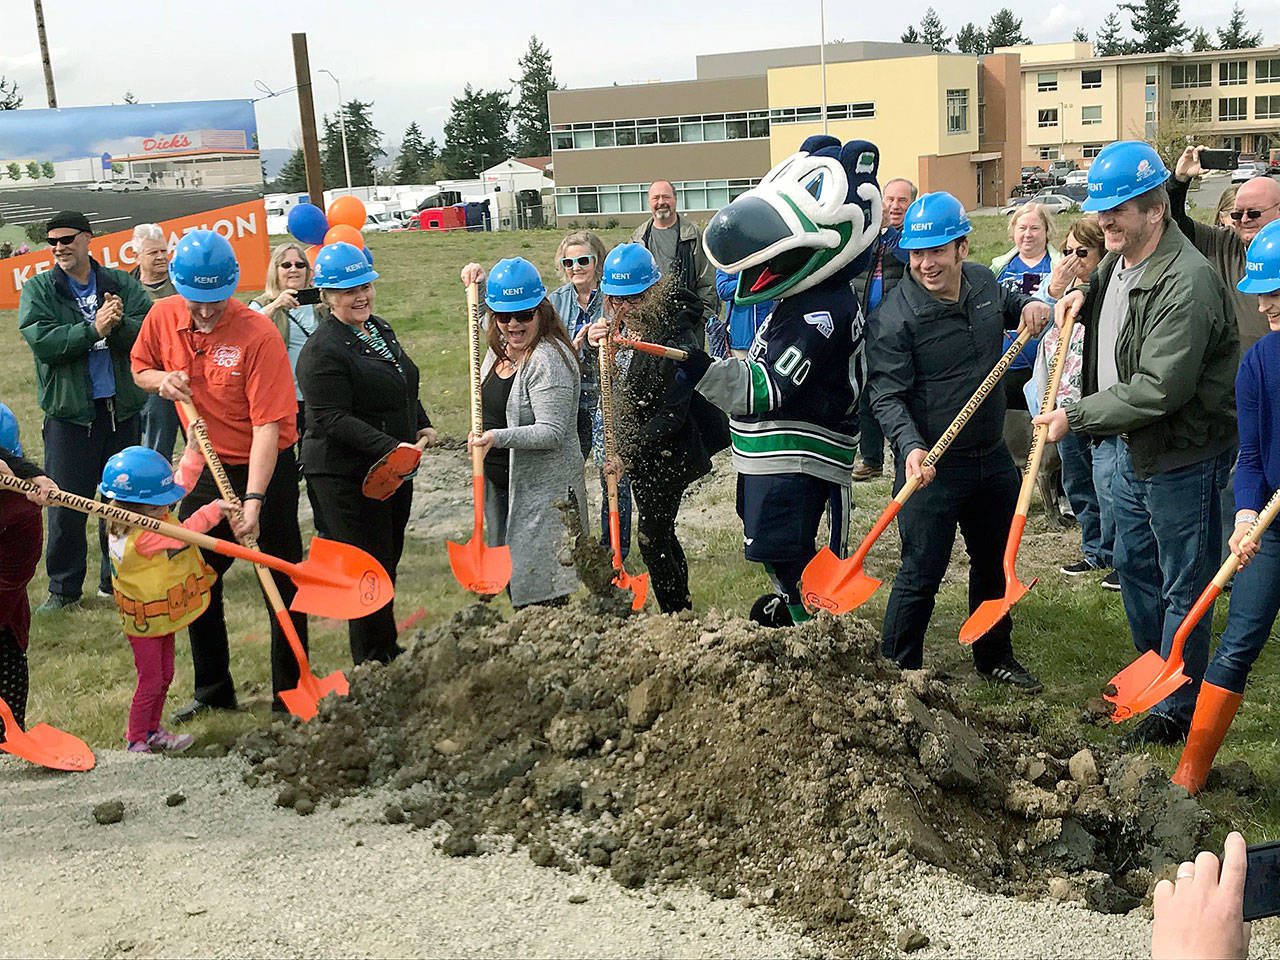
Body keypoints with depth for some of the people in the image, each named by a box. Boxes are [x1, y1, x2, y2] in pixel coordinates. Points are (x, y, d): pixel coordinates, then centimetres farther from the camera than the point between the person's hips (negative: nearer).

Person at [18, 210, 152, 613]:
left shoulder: (123, 284, 5)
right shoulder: (38, 289, 2)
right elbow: (42, 342, -13)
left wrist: (117, 324, -25)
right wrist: (93, 329, -21)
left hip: (121, 409, 2)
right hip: (69, 413, -2)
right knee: (66, 505, 2)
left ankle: (117, 580, 25)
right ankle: (63, 588, 15)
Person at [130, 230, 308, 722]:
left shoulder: (258, 334, -22)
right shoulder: (163, 318, -4)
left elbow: (268, 426, -25)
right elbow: (140, 368, 16)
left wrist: (253, 500, -30)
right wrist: (162, 380, -9)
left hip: (265, 469, -6)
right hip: (206, 468, 6)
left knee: (281, 585, 0)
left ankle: (291, 697, 13)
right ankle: (212, 690, 31)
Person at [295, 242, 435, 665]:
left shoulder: (380, 329, 11)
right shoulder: (322, 351, -18)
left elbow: (405, 387, 26)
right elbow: (333, 419, -24)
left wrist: (422, 426, 13)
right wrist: (390, 447, -31)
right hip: (346, 477, -9)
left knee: (389, 560, 18)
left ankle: (389, 654, 32)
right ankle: (375, 663, 11)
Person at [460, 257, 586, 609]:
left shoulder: (549, 361, -21)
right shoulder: (501, 345, 5)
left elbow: (552, 432, -25)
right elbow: (488, 314, 31)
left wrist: (498, 437, -36)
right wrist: (478, 281, 11)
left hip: (541, 487, -9)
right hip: (498, 481, 9)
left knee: (540, 587, -8)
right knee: (508, 575, 17)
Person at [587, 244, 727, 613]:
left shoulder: (672, 338, -24)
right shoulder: (622, 328, 1)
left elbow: (671, 413, -23)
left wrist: (629, 454, -24)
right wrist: (597, 345, -7)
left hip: (666, 455, -9)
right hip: (640, 453, 9)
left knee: (652, 540, -4)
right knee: (661, 535, 19)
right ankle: (682, 607, 33)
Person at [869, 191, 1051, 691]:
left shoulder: (984, 281, 1)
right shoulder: (895, 317, -20)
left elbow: (1007, 302, 25)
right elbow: (887, 396, -20)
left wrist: (1031, 304, 3)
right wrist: (910, 447, -35)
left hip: (992, 456, 7)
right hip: (931, 466, -7)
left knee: (994, 562, 21)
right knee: (921, 573, 0)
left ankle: (995, 656, 40)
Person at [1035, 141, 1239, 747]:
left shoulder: (1186, 283, -26)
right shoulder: (1117, 263, 4)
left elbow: (1158, 390, -29)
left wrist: (1074, 417, -22)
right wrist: (1082, 299, 10)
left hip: (1182, 457, -10)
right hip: (1132, 448, 10)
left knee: (1182, 587, 4)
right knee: (1133, 566, 23)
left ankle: (1175, 711, 18)